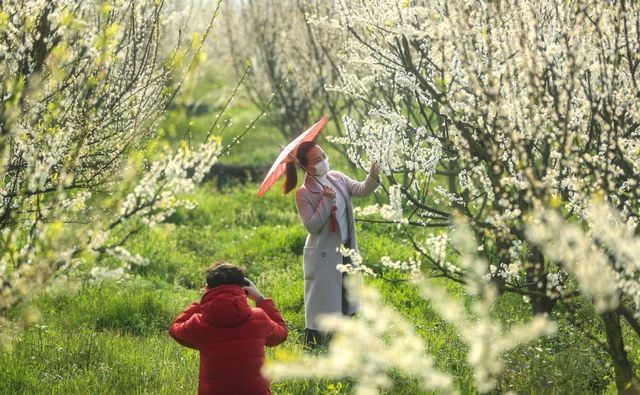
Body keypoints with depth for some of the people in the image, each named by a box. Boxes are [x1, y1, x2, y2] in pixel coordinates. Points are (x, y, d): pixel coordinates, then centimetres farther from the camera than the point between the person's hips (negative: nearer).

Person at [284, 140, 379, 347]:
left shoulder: (337, 178, 1)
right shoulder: (303, 194, -16)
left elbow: (361, 189, -10)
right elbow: (312, 225, -21)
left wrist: (373, 177, -30)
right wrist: (326, 201, -26)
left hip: (345, 250, 7)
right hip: (323, 256, -7)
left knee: (344, 302, 18)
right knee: (321, 301, -1)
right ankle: (313, 344, 9)